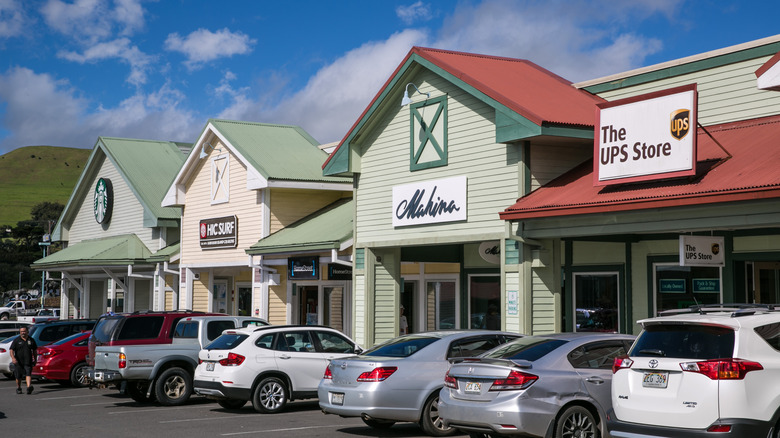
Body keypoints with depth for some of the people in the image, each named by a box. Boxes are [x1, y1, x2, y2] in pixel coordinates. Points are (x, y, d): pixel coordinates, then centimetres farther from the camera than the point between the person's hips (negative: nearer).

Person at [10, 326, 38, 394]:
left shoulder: (31, 340, 9)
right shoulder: (16, 340, 2)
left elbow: (35, 350, 19)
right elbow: (11, 350, -5)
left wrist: (35, 359, 16)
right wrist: (13, 358, -21)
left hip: (28, 362, 0)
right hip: (18, 362, 0)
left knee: (28, 374, -17)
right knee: (18, 376, 8)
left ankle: (29, 387, -31)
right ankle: (18, 388, 27)